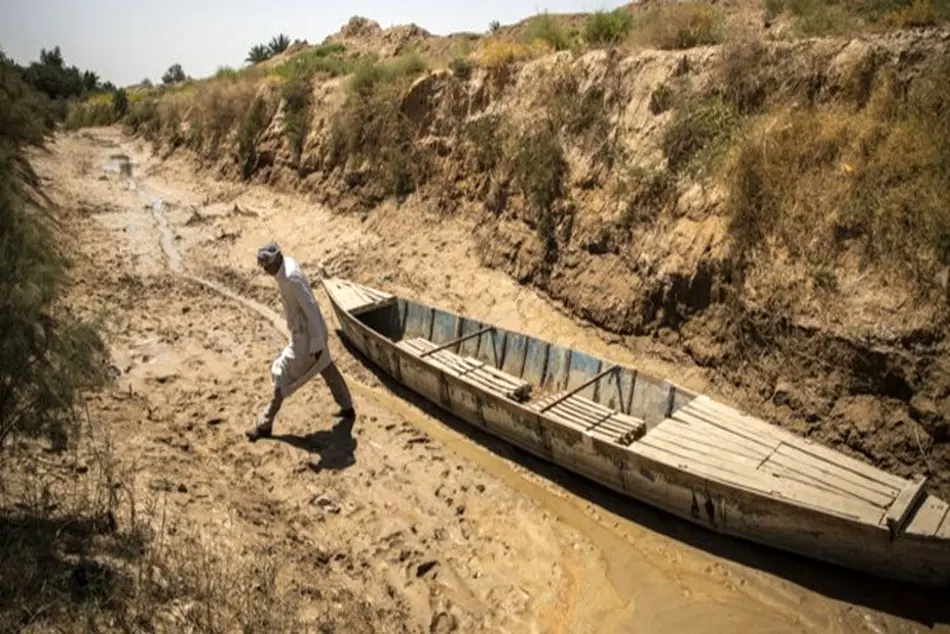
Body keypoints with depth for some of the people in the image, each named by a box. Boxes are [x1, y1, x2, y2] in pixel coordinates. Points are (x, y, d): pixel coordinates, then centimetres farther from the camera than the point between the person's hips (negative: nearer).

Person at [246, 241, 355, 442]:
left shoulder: (291, 278, -28)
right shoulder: (288, 263, 2)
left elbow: (311, 309, -27)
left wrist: (317, 343, -25)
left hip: (305, 335, -10)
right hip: (307, 330, 10)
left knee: (282, 376, 0)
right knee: (326, 368, 22)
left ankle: (265, 424, 13)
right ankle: (347, 408, 37)